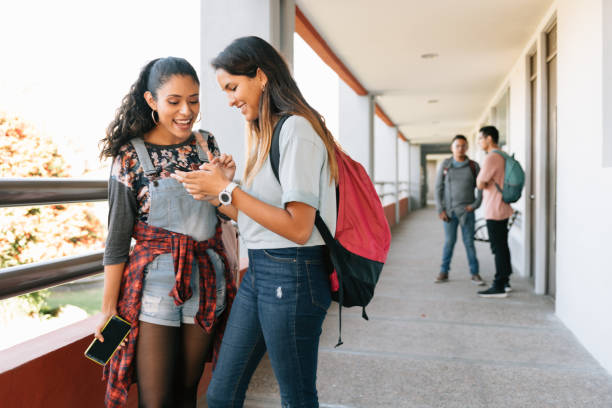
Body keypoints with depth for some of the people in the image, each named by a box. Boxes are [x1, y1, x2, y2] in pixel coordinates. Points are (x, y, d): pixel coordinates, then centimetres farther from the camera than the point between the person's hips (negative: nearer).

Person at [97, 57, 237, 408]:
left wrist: (226, 182, -7)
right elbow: (117, 239, -3)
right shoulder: (131, 154, -6)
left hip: (206, 282, 4)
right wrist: (109, 307, -2)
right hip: (155, 283, -3)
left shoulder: (207, 145, 4)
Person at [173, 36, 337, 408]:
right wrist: (213, 195, 3)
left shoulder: (296, 128, -14)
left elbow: (298, 228, -21)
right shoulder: (266, 132, 16)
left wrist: (228, 190, -16)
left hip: (292, 276, -9)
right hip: (258, 272, 9)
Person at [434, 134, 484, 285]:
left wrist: (475, 204, -4)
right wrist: (440, 209, -3)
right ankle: (444, 272, 14)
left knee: (469, 242, 2)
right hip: (449, 211, 0)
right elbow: (438, 188, 3)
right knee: (449, 241, 5)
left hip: (466, 211, 0)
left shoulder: (473, 166, 4)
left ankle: (475, 273, 11)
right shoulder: (445, 165, 3)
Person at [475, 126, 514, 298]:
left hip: (494, 211, -10)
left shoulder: (491, 158, -17)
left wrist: (480, 176, 1)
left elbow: (480, 184, -16)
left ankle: (499, 287, 2)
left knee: (498, 248, -4)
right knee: (502, 246, 16)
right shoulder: (503, 156, 13)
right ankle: (505, 282, 25)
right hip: (503, 209, 10)